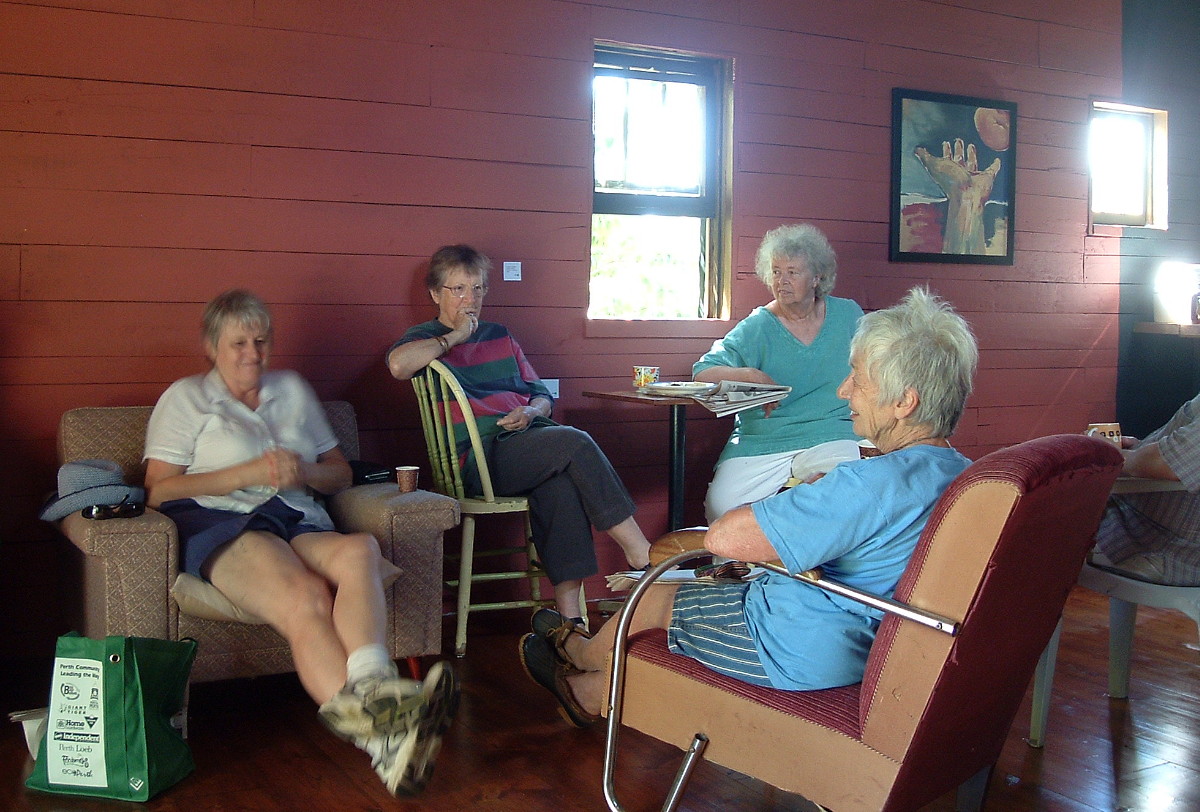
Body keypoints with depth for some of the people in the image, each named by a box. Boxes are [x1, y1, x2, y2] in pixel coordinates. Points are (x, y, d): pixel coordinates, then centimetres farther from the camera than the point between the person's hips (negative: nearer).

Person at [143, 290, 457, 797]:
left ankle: (368, 688, -62)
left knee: (358, 550, -36)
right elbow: (159, 490, 5)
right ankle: (380, 737, -56)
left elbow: (340, 474, 28)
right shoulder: (185, 398, 18)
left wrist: (304, 472, 3)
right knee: (305, 599, -37)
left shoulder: (292, 390, 29)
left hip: (299, 521, 4)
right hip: (219, 523, -3)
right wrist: (248, 474, -6)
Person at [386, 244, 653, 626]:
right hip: (482, 455, -5)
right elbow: (399, 364, -15)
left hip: (527, 438, 5)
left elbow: (542, 395, 26)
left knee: (562, 478, -32)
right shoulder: (427, 338, 12)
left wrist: (530, 412, 2)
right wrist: (455, 336, -3)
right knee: (573, 442, -28)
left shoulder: (499, 335, 29)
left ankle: (568, 610, -36)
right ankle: (640, 552, -23)